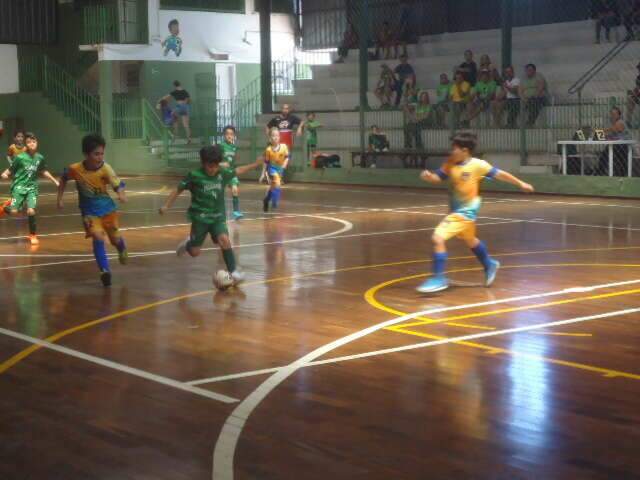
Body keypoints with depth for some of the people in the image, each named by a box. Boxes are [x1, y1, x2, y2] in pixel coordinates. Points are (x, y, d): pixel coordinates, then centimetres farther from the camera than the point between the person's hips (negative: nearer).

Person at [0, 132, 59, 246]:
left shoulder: (40, 158, 1)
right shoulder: (20, 158, -11)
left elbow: (43, 171, 18)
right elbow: (10, 170, -5)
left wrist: (54, 181, 18)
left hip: (32, 188, 2)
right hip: (19, 186, -2)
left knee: (31, 211, -15)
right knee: (14, 212, -12)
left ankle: (33, 235, 6)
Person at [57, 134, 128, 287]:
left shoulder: (105, 169, -23)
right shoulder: (75, 169, -18)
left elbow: (118, 185, -28)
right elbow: (63, 180, 3)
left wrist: (121, 194, -50)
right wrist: (60, 199, 2)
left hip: (107, 208, 0)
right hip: (89, 211, 0)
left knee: (115, 238, 13)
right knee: (98, 238, -20)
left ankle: (122, 248, 50)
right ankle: (105, 270, -13)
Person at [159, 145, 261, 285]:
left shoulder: (223, 173, -3)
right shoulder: (194, 175, -14)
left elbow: (237, 170, 15)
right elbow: (178, 190, -6)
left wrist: (255, 165, 19)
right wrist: (166, 206, -11)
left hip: (218, 216, 2)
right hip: (200, 217, -2)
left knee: (224, 240, -23)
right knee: (194, 252, 4)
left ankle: (233, 272, -16)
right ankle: (187, 243, 40)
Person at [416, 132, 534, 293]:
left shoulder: (477, 164, -17)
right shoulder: (450, 164, -2)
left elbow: (499, 174, -8)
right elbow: (438, 177, -1)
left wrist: (520, 184, 0)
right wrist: (429, 176, -25)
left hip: (466, 212, -7)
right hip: (456, 211, 7)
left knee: (438, 238, -19)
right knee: (470, 241, 29)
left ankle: (439, 278, -13)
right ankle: (489, 265, 53)